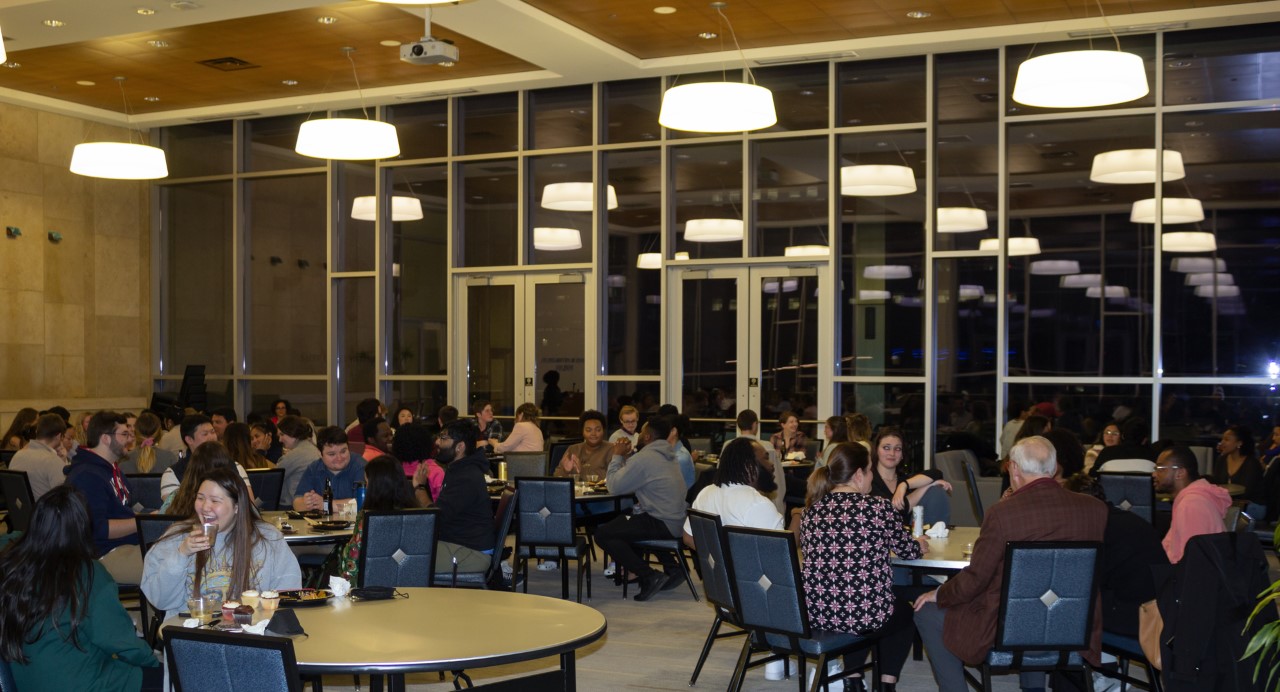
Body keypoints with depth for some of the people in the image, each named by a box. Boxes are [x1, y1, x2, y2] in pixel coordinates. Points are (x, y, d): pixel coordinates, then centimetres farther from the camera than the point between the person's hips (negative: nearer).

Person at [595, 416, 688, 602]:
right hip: (677, 522, 10)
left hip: (663, 525, -10)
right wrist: (625, 457, 11)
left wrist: (617, 456, -1)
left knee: (603, 534, -6)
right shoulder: (667, 454, 13)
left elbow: (614, 487, -11)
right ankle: (670, 569, 23)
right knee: (625, 520, 35)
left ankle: (649, 576, -10)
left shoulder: (644, 458, -16)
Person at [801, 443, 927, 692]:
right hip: (865, 615, -4)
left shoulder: (811, 511, 2)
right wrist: (921, 544, 28)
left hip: (814, 615, 4)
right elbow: (908, 551, 3)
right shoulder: (879, 507, -10)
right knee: (906, 612, 28)